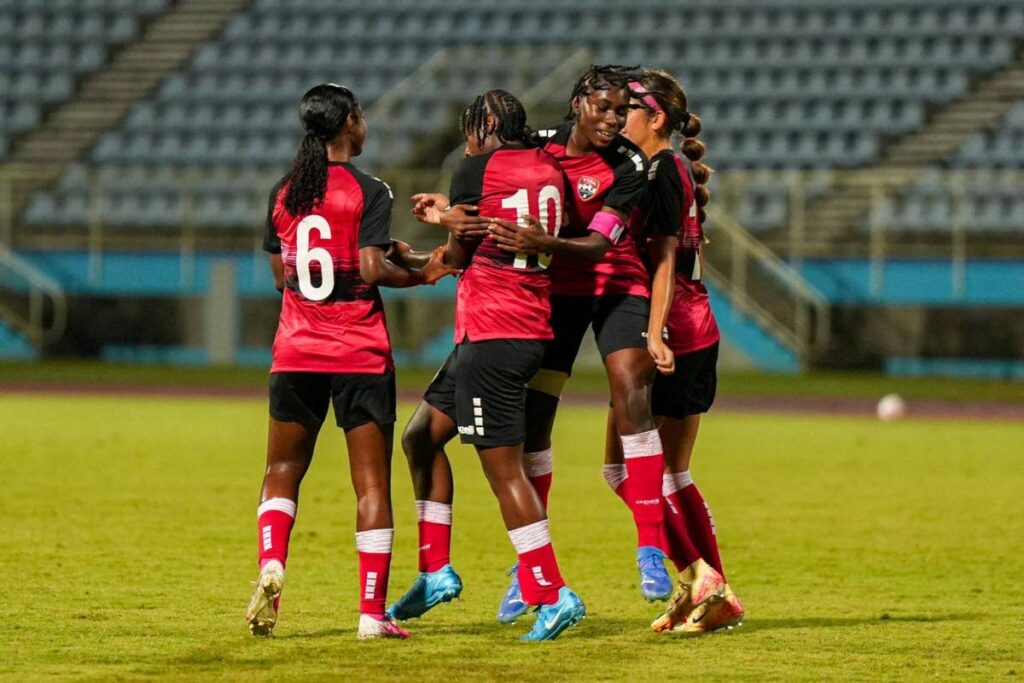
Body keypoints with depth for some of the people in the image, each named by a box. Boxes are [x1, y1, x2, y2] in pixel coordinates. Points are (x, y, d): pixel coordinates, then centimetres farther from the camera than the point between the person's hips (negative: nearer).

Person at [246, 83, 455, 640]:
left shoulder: (284, 193, 6)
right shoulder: (368, 192, -8)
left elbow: (280, 273, 12)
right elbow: (372, 269, -17)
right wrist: (420, 273, 1)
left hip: (296, 353, 4)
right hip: (360, 355, -4)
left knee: (282, 471, 15)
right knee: (371, 484, 1)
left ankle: (270, 565, -9)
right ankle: (373, 612, -2)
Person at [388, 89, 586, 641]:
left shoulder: (478, 170, -8)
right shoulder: (548, 170, 11)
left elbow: (459, 254, 0)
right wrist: (452, 211, 29)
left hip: (490, 335, -9)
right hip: (531, 330, 9)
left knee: (503, 466, -7)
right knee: (421, 436, 19)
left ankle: (552, 595, -8)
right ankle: (436, 571, 20)